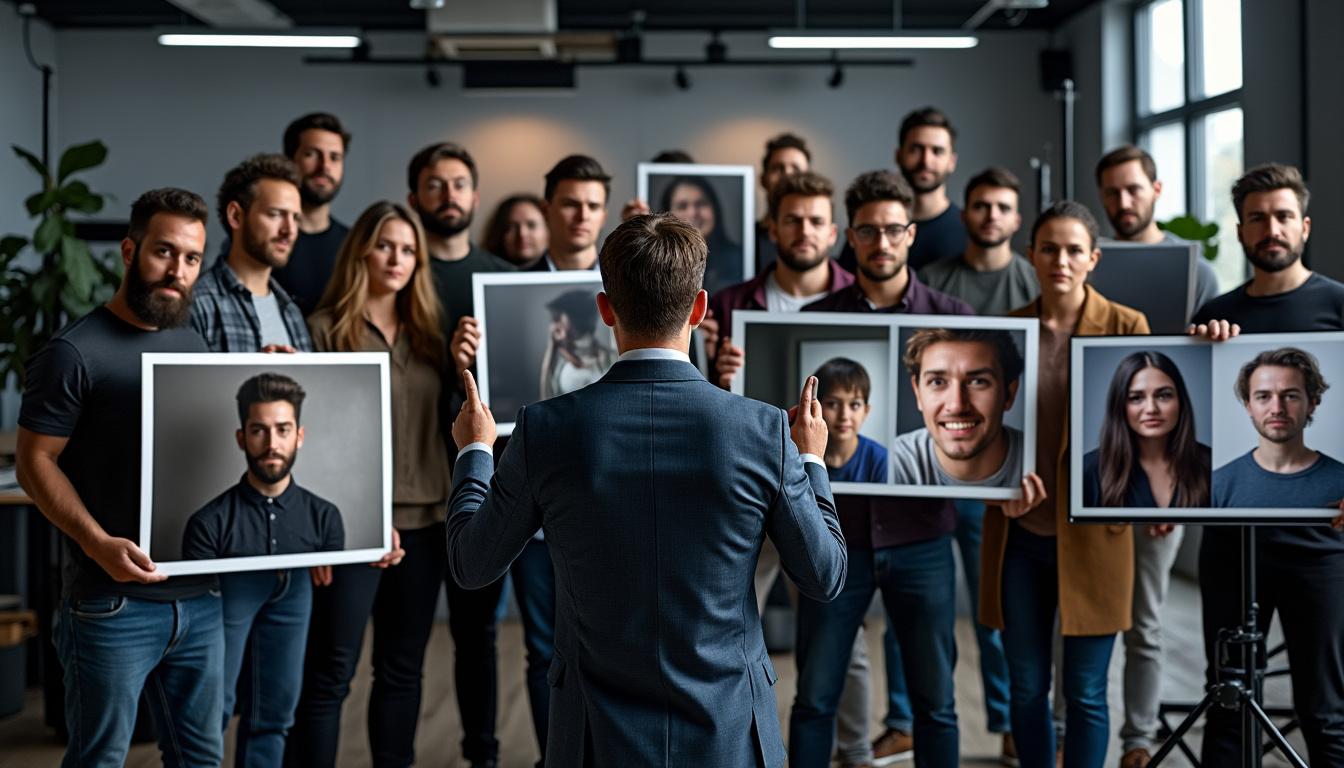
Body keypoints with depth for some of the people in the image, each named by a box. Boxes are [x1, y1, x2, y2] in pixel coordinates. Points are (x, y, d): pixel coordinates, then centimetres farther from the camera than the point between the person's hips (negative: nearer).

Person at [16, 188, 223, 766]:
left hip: (201, 597, 6)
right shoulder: (75, 352, -7)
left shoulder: (198, 350, 12)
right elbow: (35, 462, -9)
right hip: (113, 604, -6)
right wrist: (99, 544, -21)